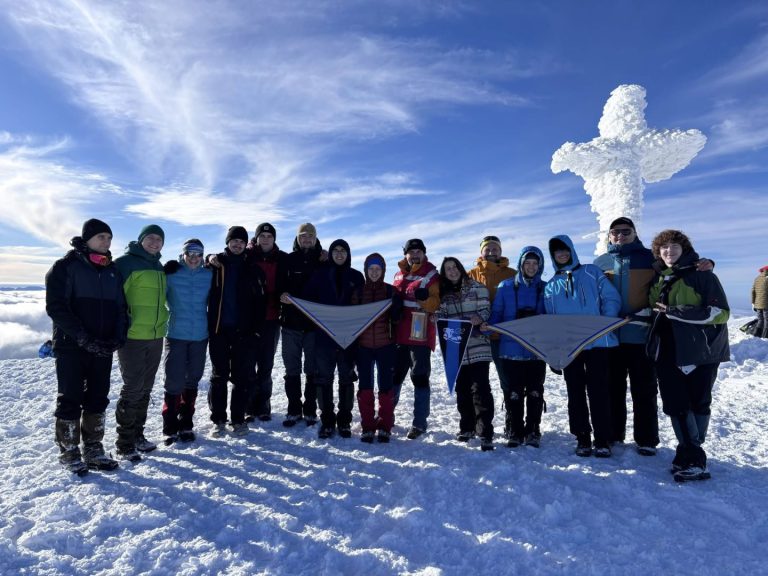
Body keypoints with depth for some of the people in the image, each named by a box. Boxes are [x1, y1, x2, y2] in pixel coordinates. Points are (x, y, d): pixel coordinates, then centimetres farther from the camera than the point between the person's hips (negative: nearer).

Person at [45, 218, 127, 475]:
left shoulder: (112, 270, 12)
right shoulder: (66, 266, -4)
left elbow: (120, 307, 13)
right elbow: (56, 307, -12)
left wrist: (118, 337, -3)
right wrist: (83, 338, -19)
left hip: (103, 347, 5)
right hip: (71, 347, -5)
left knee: (98, 399, 9)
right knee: (70, 400, 2)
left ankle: (93, 450, 21)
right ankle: (69, 453, 15)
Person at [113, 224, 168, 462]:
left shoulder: (159, 268, 15)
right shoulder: (126, 263, -8)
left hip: (156, 337, 7)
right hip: (132, 337, -7)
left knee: (145, 389, 14)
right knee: (132, 389, -2)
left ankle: (137, 435, 27)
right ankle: (124, 443, 11)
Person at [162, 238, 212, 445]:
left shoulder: (208, 275, 4)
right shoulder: (171, 274, -2)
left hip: (200, 336, 3)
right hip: (176, 335, -2)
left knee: (192, 381, 11)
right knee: (174, 382, -5)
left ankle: (186, 425, 23)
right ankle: (170, 427, 9)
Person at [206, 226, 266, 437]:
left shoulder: (252, 268, 6)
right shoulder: (216, 263, 6)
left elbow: (260, 301, 3)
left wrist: (256, 328, -5)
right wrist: (209, 326, -5)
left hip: (244, 330, 0)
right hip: (219, 329, 0)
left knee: (241, 377, 5)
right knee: (219, 376, 7)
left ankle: (238, 419, 15)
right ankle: (218, 420, 16)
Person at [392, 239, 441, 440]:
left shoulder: (431, 275, -2)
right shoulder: (399, 274, 14)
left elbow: (435, 304, -10)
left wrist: (425, 298, -28)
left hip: (420, 335, -5)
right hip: (399, 334, 5)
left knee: (420, 377, 0)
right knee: (394, 375, 14)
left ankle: (419, 423, 8)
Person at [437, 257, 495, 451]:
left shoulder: (476, 287, 1)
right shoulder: (443, 293, 11)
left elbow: (485, 311, -4)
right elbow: (440, 317, 10)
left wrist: (476, 320, -24)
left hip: (478, 346, -4)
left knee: (480, 388, -10)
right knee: (461, 389, 13)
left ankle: (485, 433, -6)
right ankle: (467, 427, 27)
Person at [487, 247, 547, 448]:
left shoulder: (546, 289, 7)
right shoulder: (506, 287, 3)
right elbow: (496, 314, 3)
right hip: (511, 349, -1)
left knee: (535, 392, 8)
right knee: (513, 393, 5)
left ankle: (533, 431, 21)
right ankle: (514, 432, 16)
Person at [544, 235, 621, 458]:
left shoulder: (591, 272, 6)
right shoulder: (551, 285, 14)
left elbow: (611, 298, 0)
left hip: (597, 342, -3)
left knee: (598, 390, -1)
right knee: (575, 392, 7)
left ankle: (602, 440, 9)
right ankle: (582, 438, 17)